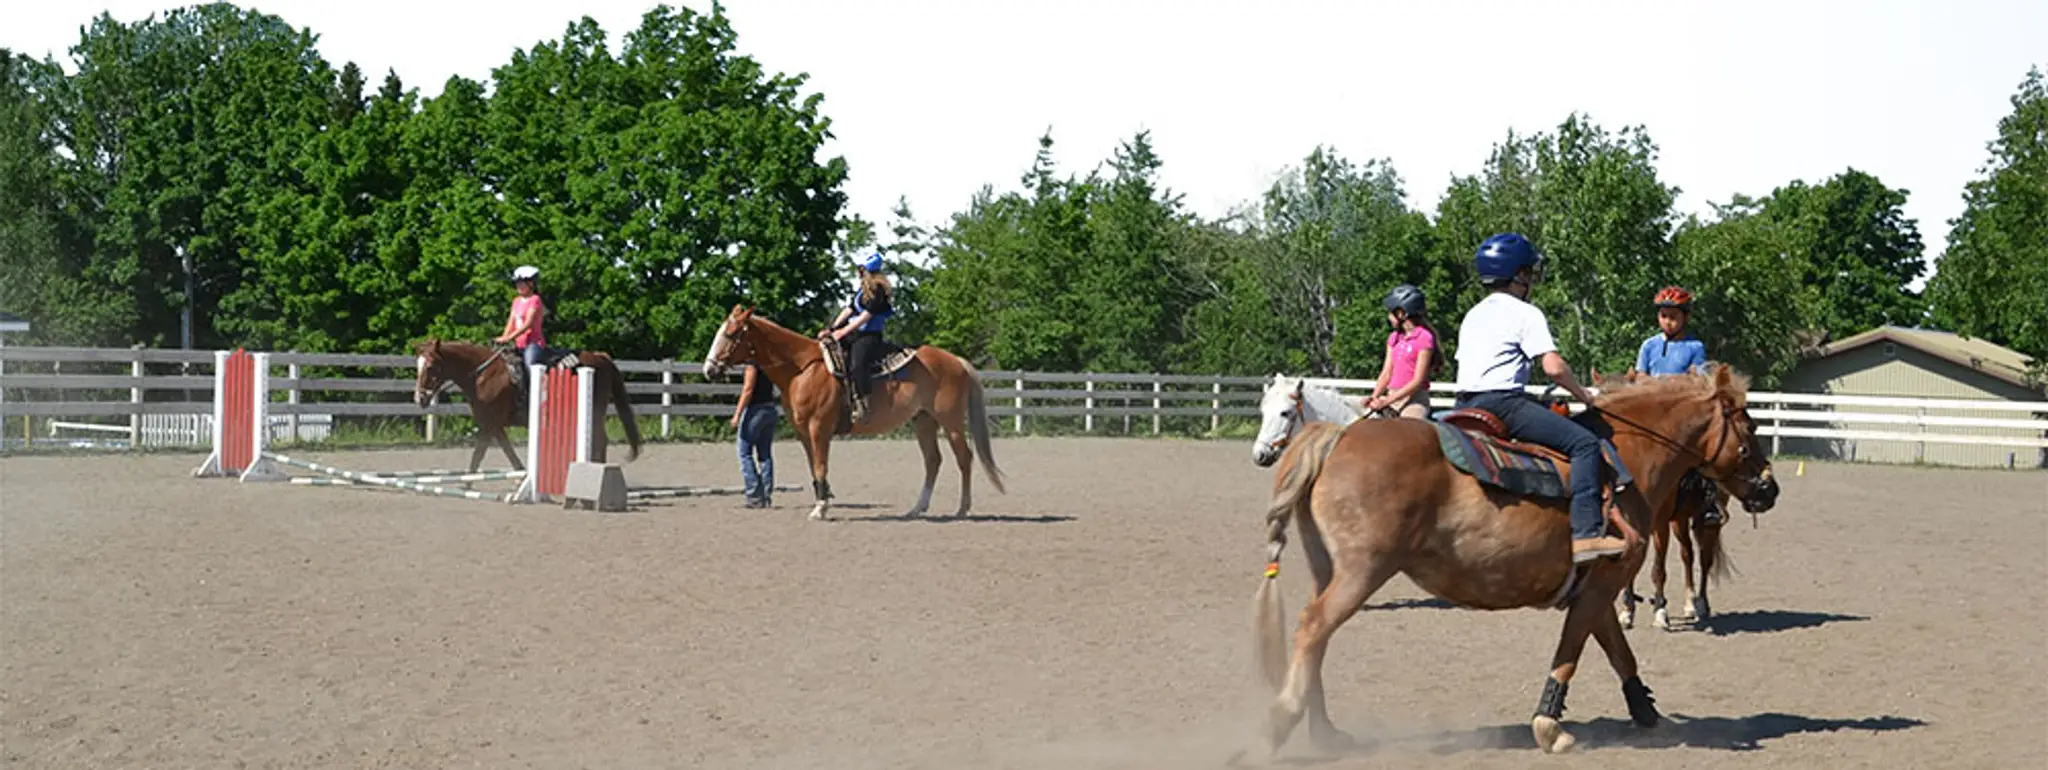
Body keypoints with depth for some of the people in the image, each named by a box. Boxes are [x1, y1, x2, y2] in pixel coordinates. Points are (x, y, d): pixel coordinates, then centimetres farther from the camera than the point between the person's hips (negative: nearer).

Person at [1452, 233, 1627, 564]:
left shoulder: (1473, 315, 22)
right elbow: (1554, 367, -11)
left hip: (1467, 404, 9)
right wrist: (1584, 396, 3)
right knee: (1584, 442, -12)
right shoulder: (1525, 313, -3)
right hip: (1503, 402, -9)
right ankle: (1586, 531, -24)